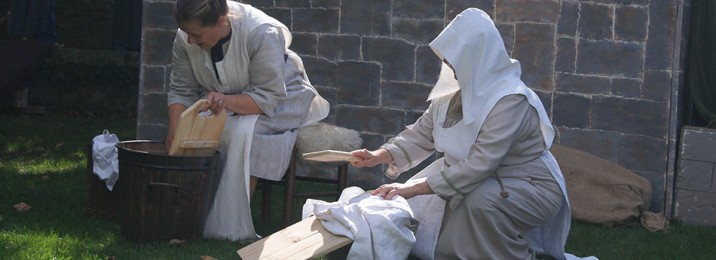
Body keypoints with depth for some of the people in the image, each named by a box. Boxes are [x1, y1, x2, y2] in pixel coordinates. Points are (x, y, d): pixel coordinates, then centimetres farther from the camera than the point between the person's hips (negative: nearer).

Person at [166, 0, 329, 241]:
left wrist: (227, 101, -47)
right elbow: (181, 91, -12)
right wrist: (174, 133, -27)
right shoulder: (185, 38, -16)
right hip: (221, 101, 5)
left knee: (242, 132, -35)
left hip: (277, 103, -5)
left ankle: (232, 229, -29)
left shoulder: (262, 34, -32)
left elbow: (268, 98, -31)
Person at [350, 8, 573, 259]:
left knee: (479, 200, -35)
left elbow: (478, 167, -35)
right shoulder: (456, 88, -5)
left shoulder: (510, 100, -30)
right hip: (485, 180, 8)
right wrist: (379, 156, -12)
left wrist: (412, 188, -34)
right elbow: (422, 133, 4)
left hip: (531, 188, -8)